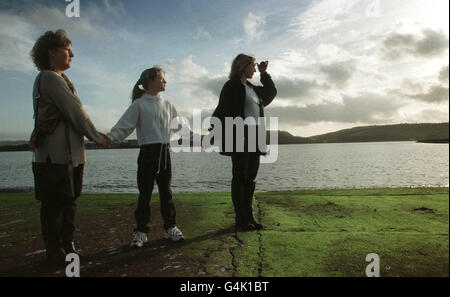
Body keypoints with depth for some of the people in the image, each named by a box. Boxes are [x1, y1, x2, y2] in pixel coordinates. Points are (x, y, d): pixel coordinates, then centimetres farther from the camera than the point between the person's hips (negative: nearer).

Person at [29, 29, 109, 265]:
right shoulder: (50, 78, -11)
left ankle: (66, 245, 25)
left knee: (68, 202, 14)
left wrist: (96, 134, 5)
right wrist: (97, 137, -4)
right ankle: (55, 251, 14)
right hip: (55, 155, -10)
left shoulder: (60, 79, 20)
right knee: (54, 204, 2)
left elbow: (73, 114, 14)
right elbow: (75, 112, -14)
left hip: (70, 154, 10)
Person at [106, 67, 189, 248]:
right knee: (145, 193, 2)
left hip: (165, 151, 4)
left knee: (166, 191, 11)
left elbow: (179, 124, 23)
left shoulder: (167, 105, 13)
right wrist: (109, 138, -21)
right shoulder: (139, 104, -2)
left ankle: (170, 227, 22)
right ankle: (141, 231, 15)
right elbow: (124, 125, -8)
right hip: (148, 152, -4)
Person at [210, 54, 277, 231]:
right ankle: (241, 220, 6)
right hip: (240, 138, -8)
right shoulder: (232, 86, -4)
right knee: (240, 178, -3)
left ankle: (249, 217, 19)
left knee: (250, 179, 10)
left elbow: (271, 93, 33)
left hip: (254, 139, 8)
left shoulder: (252, 89, 21)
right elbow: (222, 111, -11)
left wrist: (264, 73, 24)